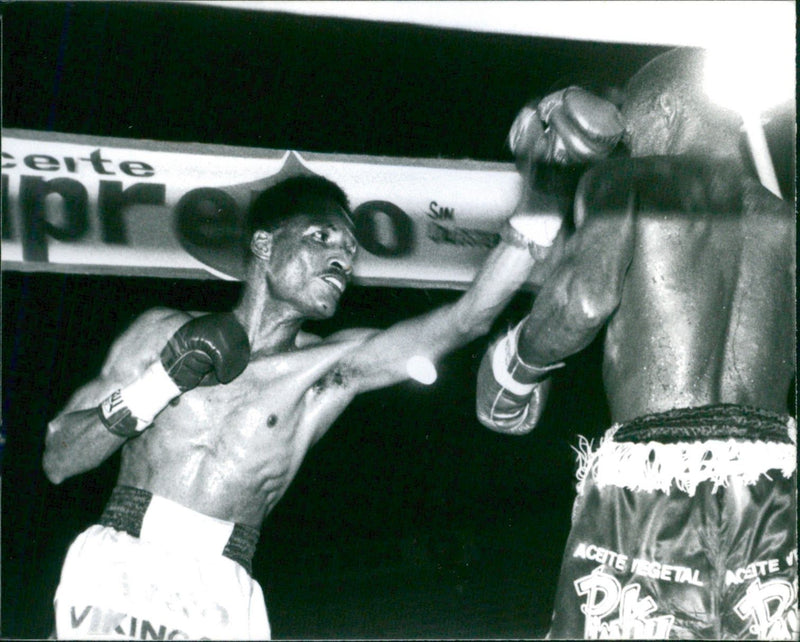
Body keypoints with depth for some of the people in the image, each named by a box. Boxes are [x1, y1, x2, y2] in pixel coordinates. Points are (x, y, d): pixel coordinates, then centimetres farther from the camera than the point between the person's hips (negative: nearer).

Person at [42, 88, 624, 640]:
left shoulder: (335, 367, 11)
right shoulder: (165, 332, 11)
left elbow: (466, 320, -1)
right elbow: (57, 461, 10)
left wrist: (540, 192, -9)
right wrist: (159, 386, -5)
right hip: (118, 566, -1)